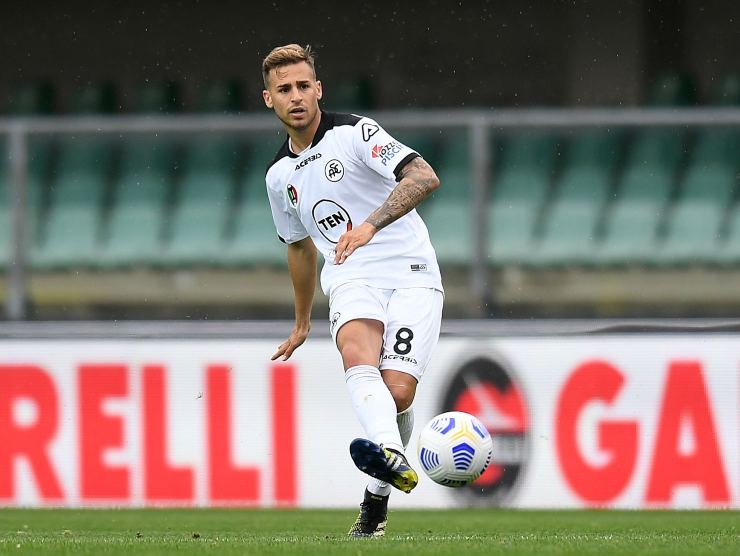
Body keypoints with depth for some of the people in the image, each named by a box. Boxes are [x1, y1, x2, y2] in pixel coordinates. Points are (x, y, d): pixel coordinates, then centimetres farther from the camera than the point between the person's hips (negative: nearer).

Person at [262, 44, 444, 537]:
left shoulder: (355, 133, -4)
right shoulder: (279, 176, 16)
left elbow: (424, 177, -19)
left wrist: (371, 225, -32)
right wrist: (302, 322, 41)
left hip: (409, 271, -3)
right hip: (350, 280, 3)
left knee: (397, 392, -18)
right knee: (357, 353, -31)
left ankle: (377, 496, 6)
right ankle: (391, 456, -57)